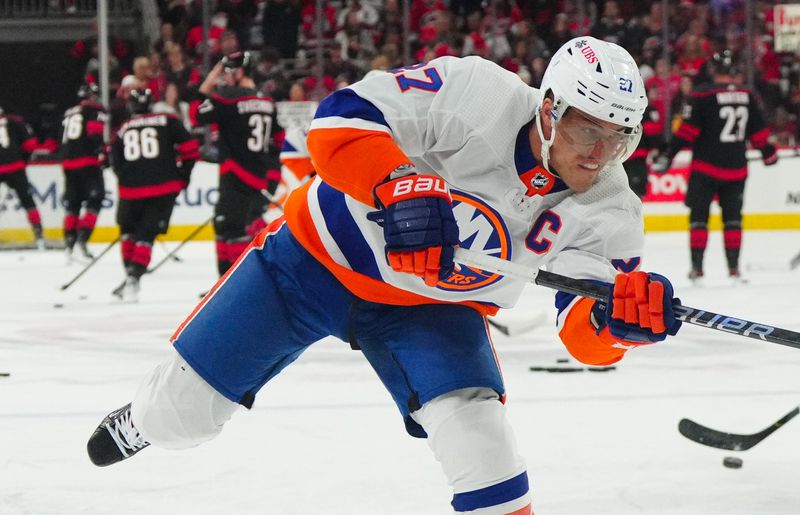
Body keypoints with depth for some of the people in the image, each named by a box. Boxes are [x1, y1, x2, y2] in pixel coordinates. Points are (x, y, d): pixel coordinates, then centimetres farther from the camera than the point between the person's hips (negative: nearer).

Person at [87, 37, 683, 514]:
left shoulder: (607, 209, -17)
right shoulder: (477, 95, -29)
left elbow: (587, 335, -23)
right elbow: (343, 120, -30)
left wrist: (624, 311, -45)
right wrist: (401, 189, -46)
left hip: (430, 308, 2)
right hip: (320, 255, -2)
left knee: (472, 417, -26)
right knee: (185, 409, 6)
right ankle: (143, 421, 41)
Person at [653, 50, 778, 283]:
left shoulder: (703, 95, -10)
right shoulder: (748, 96, 2)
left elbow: (686, 131, -13)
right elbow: (758, 132, 10)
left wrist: (668, 155, -9)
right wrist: (768, 153, 27)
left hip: (706, 167, -3)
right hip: (736, 168, 3)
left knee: (699, 216, 4)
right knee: (732, 217, 12)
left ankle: (697, 267, 0)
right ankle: (734, 268, 9)